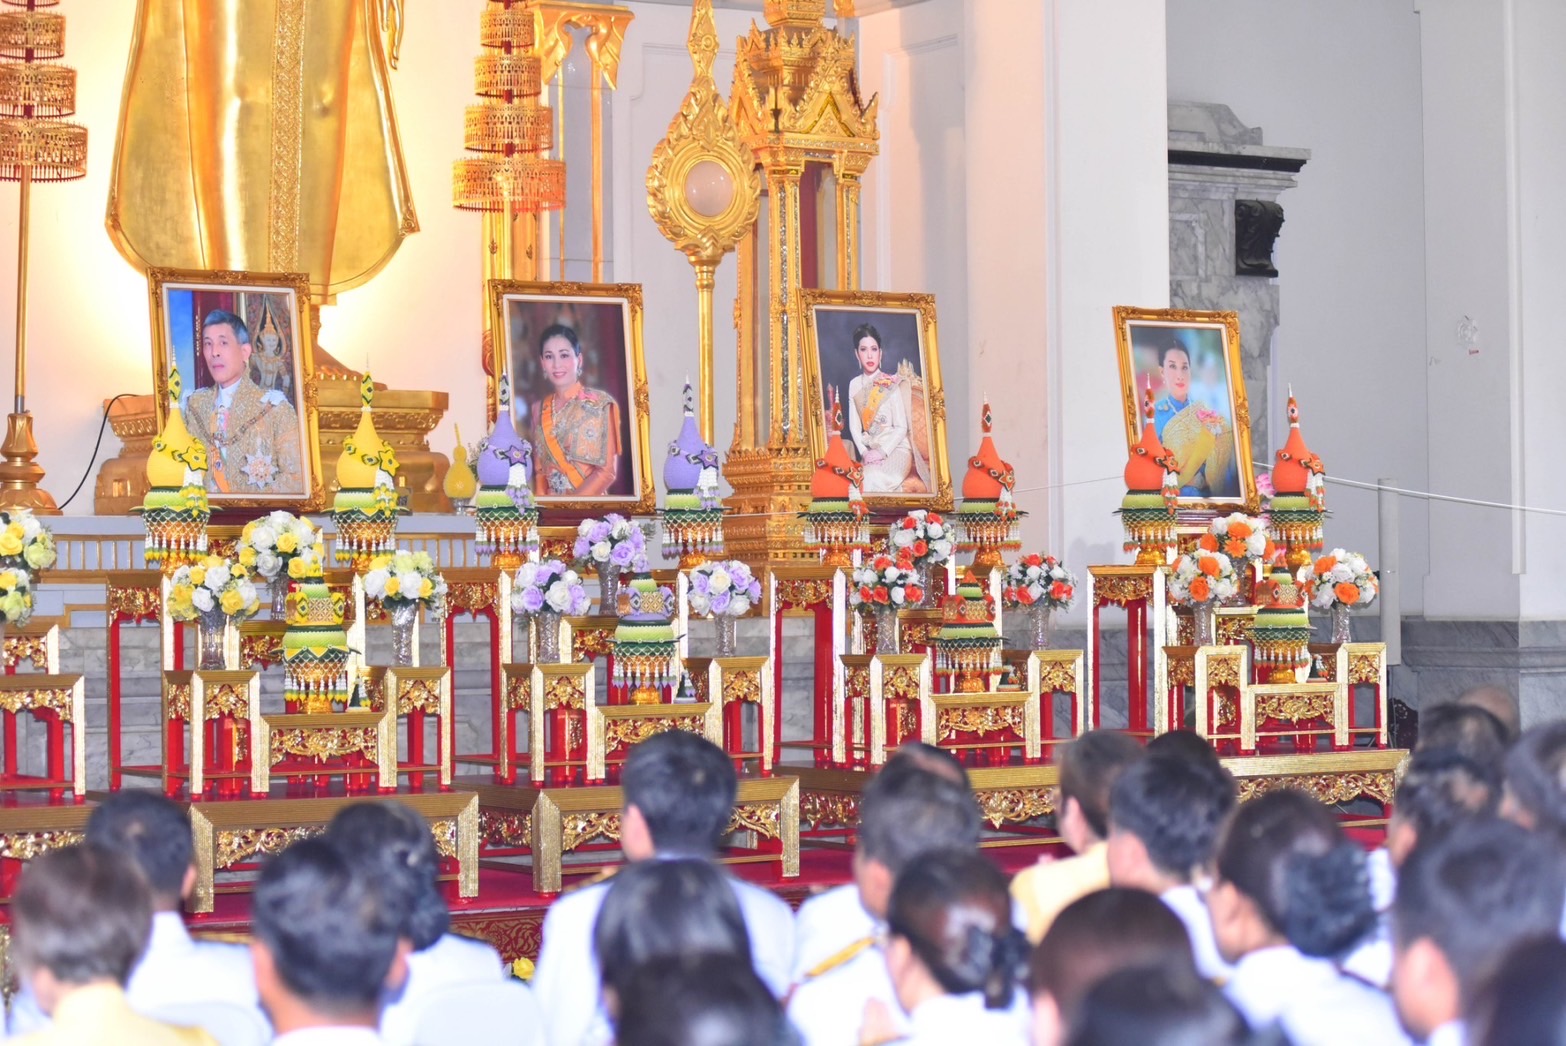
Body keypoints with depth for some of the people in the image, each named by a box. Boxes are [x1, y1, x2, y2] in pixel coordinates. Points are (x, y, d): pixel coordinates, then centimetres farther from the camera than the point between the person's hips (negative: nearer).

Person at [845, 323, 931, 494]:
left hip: (895, 448, -3)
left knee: (872, 478, -34)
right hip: (870, 450, 3)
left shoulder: (891, 384, 0)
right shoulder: (855, 385, 12)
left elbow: (901, 427, -3)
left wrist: (882, 452, -16)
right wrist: (864, 453, -8)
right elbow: (854, 426, 9)